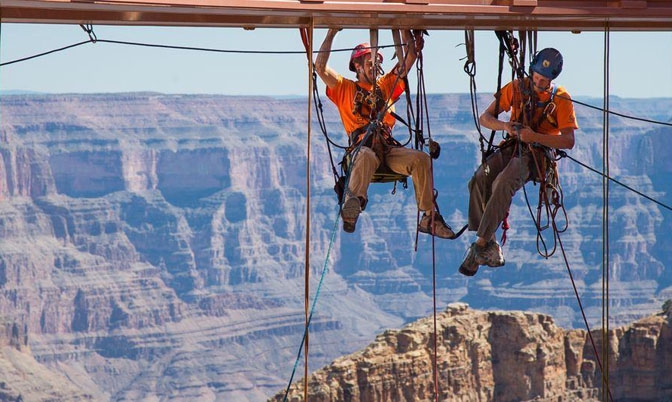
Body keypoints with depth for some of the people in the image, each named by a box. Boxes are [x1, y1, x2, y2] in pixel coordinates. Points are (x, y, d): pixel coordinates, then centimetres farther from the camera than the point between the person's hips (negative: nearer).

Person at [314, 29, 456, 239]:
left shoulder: (386, 85, 28)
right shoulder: (345, 88, 19)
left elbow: (410, 57, 28)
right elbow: (320, 67, 6)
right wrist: (331, 34, 4)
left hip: (388, 148, 4)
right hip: (362, 146, -4)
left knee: (421, 159, -25)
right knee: (366, 156, -41)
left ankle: (429, 218, -27)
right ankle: (351, 206, -63)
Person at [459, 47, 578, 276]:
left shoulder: (561, 99, -2)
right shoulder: (517, 88, 6)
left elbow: (568, 141, -10)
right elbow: (485, 118, 6)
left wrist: (535, 137, -24)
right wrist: (504, 126, -17)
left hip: (538, 153, -4)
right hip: (511, 148, 4)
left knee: (503, 184, -35)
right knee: (479, 181, -28)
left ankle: (480, 244, -35)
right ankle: (491, 248, -28)